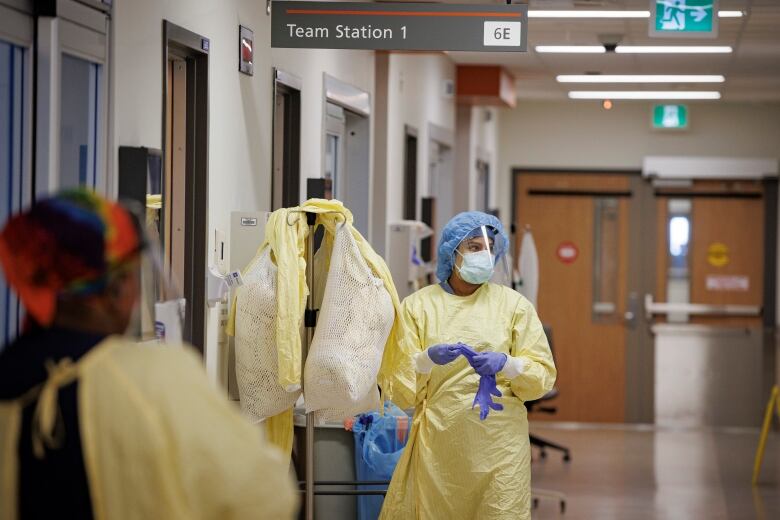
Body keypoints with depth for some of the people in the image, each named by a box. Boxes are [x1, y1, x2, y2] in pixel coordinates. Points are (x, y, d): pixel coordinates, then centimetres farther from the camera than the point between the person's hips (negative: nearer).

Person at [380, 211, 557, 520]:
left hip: (499, 444, 0)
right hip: (438, 443, 0)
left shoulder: (514, 304, 6)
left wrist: (505, 364, -17)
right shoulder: (417, 305, 5)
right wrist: (428, 359, -18)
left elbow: (544, 376, 2)